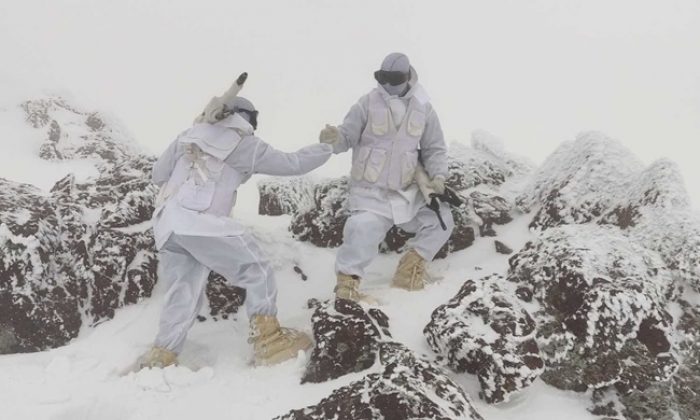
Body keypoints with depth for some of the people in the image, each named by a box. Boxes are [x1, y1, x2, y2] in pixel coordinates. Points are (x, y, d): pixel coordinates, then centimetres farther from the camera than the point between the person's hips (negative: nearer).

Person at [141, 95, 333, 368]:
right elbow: (291, 164, 12)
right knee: (257, 271, 3)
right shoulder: (243, 143, 8)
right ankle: (268, 340, 0)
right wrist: (326, 148, 25)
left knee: (183, 294, 14)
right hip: (199, 221, -7)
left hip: (165, 224, 7)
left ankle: (160, 358, 12)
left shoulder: (190, 135, 23)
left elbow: (158, 174, 24)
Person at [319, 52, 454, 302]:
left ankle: (410, 268, 19)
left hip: (408, 189, 4)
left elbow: (435, 148, 7)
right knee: (364, 230, -24)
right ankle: (347, 280, -9)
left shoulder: (423, 108, 1)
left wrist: (438, 176, -10)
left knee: (441, 219, 4)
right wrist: (334, 138, -31)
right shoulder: (368, 103, -7)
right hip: (370, 190, -4)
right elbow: (347, 137, -7)